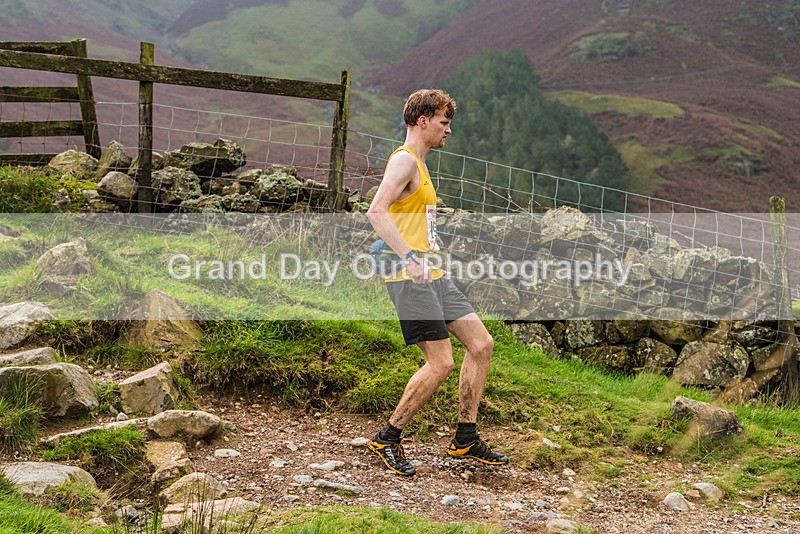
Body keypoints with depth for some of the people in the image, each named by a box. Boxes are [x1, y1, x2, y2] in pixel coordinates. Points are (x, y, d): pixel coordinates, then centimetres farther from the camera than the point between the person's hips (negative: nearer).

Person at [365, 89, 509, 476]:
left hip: (432, 276, 10)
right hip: (410, 280, -10)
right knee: (441, 363, -12)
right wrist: (410, 259, -34)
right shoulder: (404, 160, -11)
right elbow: (376, 212, -26)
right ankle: (387, 439, 4)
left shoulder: (418, 165, 21)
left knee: (481, 343, 7)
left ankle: (465, 438, 15)